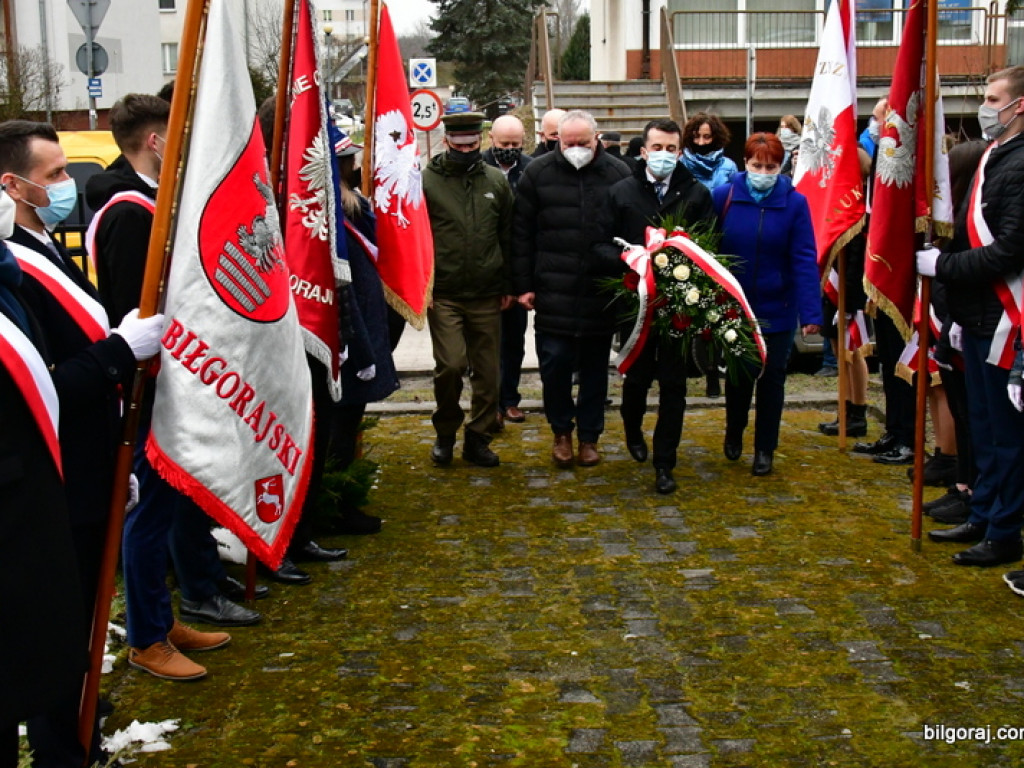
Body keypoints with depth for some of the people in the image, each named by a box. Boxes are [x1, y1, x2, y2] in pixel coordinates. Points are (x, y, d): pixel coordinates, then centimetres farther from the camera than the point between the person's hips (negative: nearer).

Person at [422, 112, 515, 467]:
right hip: (443, 295, -3)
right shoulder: (425, 181, -2)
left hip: (487, 296, 3)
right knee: (450, 364, -11)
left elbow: (509, 236, 12)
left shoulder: (496, 180, 8)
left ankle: (478, 439, 21)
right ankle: (445, 431, 13)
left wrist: (508, 285, 9)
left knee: (487, 371, 6)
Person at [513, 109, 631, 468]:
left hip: (602, 294, 1)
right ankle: (561, 431, 23)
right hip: (553, 293, 0)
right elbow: (522, 233, 3)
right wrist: (524, 285, -1)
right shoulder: (538, 173, 1)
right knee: (554, 364, 2)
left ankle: (589, 436, 26)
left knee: (595, 368, 11)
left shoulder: (619, 175, 0)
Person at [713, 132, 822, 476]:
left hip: (776, 311, -1)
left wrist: (810, 312, -18)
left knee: (771, 380, 9)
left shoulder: (794, 203, -9)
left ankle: (765, 449, 24)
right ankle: (734, 432, 40)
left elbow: (804, 260, -12)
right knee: (737, 376, 15)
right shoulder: (724, 196, -7)